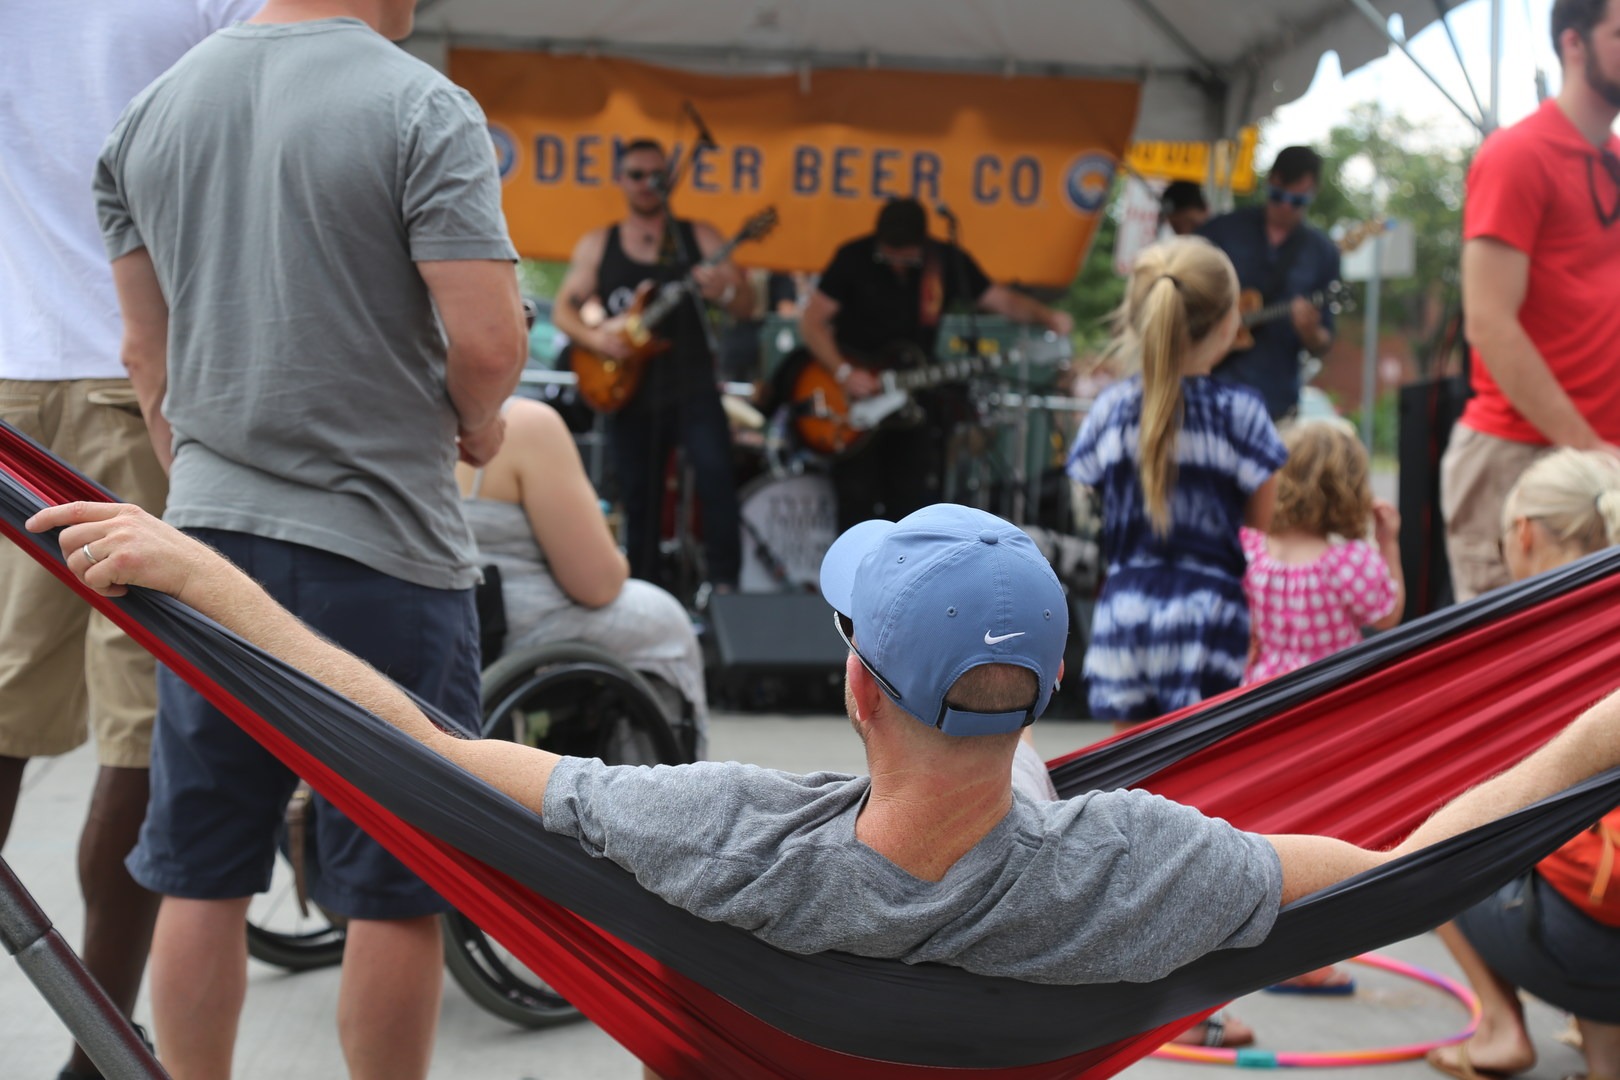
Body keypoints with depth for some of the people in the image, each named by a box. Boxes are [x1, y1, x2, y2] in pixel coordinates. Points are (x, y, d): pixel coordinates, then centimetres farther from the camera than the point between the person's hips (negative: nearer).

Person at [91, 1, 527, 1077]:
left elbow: (147, 352, 12)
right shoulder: (422, 110, -11)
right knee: (396, 890, 6)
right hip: (379, 543, -6)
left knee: (199, 876, 14)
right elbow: (489, 341, -18)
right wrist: (476, 422, 3)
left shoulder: (151, 110, 8)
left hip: (207, 536, 6)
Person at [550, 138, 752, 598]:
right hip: (628, 391, 2)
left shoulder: (699, 237, 5)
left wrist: (724, 291, -22)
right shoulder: (597, 245, 9)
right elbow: (563, 310, 8)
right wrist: (595, 336, -13)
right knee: (639, 500, 8)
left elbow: (746, 306, 1)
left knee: (715, 475, -21)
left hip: (692, 388, -2)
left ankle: (723, 582, -14)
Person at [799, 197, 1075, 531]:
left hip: (914, 392, 2)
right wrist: (843, 372, -19)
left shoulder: (947, 261, -1)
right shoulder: (854, 258, -9)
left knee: (915, 499, 2)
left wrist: (1047, 317, -14)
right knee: (857, 499, -3)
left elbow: (1000, 298, 4)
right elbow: (812, 321, -8)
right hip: (854, 401, -2)